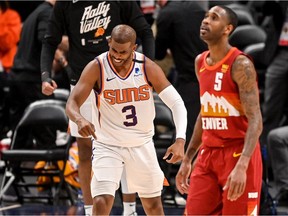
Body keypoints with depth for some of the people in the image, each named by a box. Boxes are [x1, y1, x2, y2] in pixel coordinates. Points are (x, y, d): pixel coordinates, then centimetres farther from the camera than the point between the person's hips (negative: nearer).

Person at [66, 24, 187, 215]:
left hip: (142, 145, 3)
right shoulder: (97, 68, -17)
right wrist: (79, 120, -43)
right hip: (107, 146, -3)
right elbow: (72, 103, -18)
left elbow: (177, 103, -10)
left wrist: (180, 140, -25)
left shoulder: (147, 67, -12)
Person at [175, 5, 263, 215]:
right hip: (208, 153, 7)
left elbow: (255, 121, -20)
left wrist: (242, 166, -32)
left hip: (237, 153, -7)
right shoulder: (200, 62, 10)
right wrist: (187, 159, 19)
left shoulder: (240, 65, -14)